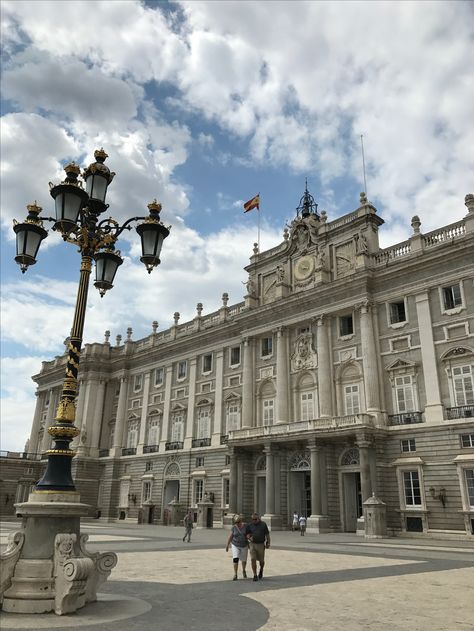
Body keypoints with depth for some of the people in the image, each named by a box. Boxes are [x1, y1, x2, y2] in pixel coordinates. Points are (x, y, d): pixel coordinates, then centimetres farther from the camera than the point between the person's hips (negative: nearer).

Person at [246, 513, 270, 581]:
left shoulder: (263, 524, 0)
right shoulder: (249, 525, 2)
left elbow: (267, 534, 4)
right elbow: (247, 534, 8)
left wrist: (268, 543, 0)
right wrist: (249, 538, -13)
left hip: (261, 544, 0)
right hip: (253, 544, 0)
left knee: (261, 560, 9)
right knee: (253, 559, -9)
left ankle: (261, 570, 40)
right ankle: (255, 575, 2)